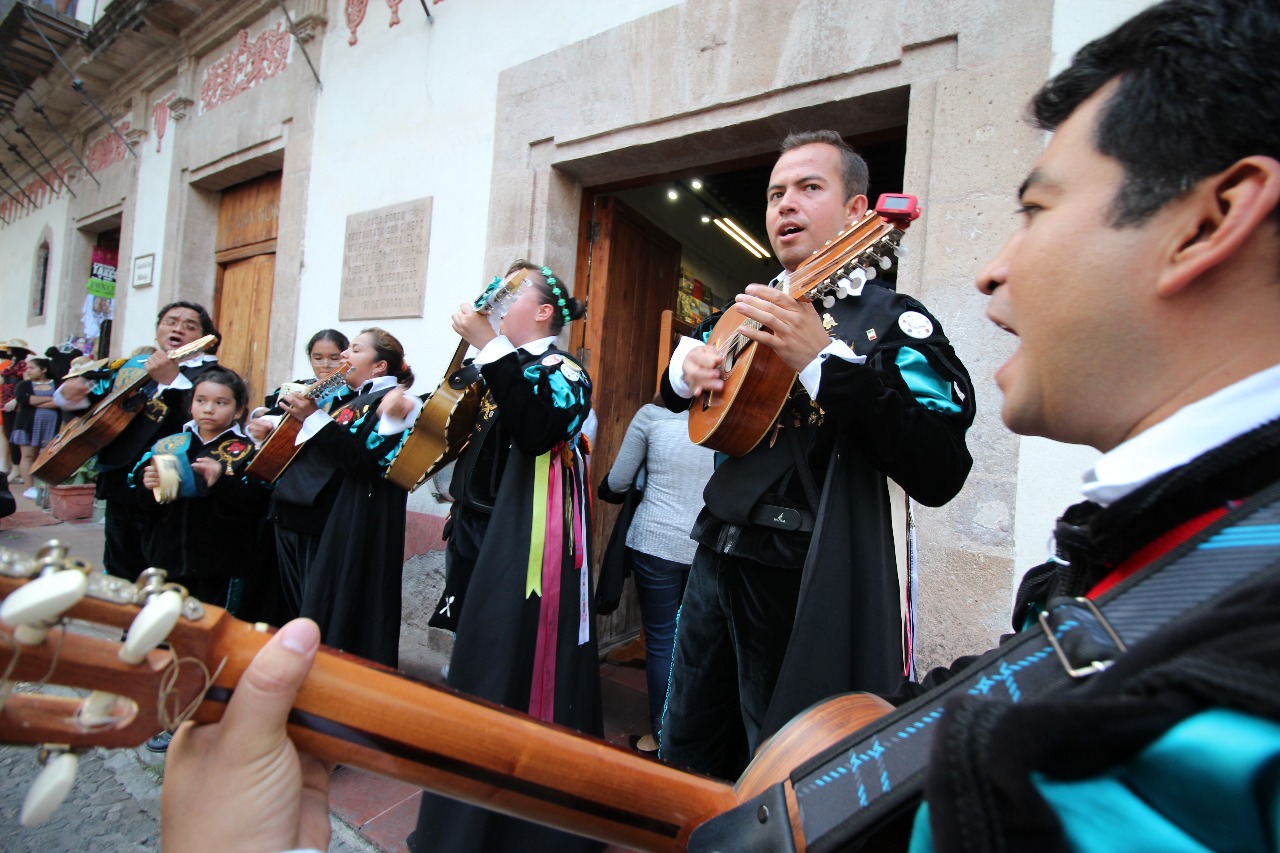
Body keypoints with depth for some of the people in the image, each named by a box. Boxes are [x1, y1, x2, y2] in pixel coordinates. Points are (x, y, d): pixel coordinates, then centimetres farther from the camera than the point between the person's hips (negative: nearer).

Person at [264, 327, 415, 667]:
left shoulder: (392, 401, -7)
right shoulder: (347, 399, 20)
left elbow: (367, 459, -21)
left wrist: (314, 417, -19)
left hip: (341, 533, -9)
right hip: (301, 520, 9)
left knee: (328, 625, -4)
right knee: (299, 613, 17)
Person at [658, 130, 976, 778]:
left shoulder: (889, 321, -8)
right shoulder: (754, 310, 11)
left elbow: (940, 474, -23)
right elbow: (679, 384, 26)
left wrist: (823, 360, -30)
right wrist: (685, 370, 2)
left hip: (804, 582, -6)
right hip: (719, 556, 6)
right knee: (684, 757, 19)